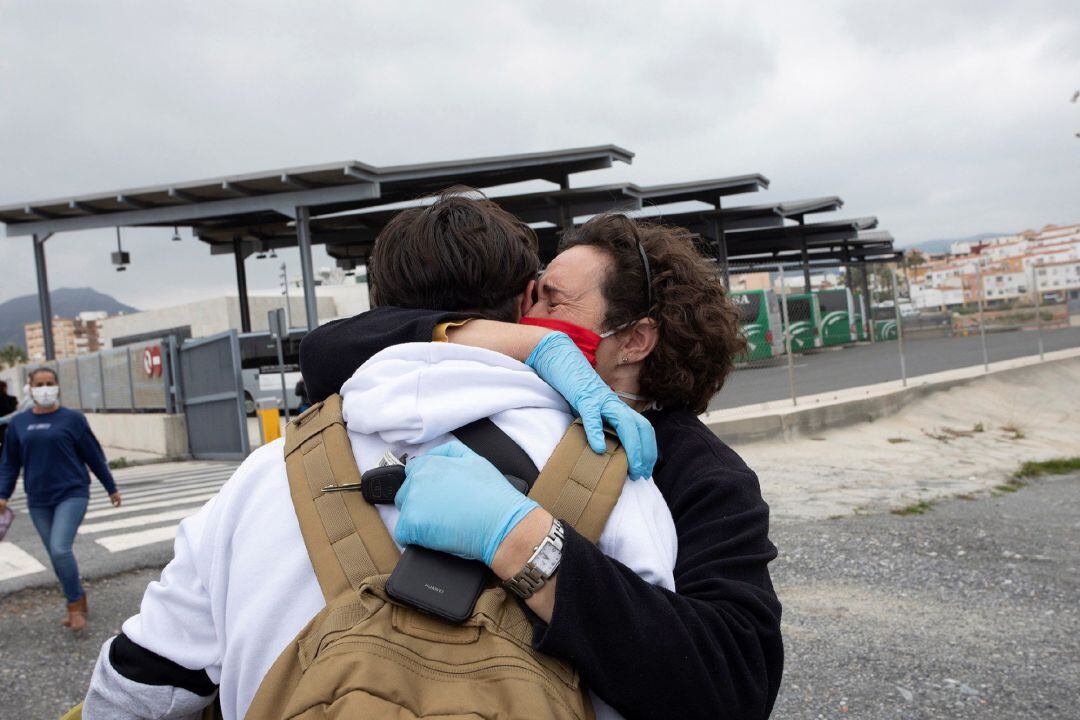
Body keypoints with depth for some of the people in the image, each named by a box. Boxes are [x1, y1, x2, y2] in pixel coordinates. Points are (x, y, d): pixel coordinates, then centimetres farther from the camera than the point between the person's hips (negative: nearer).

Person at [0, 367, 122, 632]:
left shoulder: (72, 419, -3)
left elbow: (94, 455, 2)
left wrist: (111, 488, 8)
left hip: (71, 494, -4)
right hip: (38, 501, 4)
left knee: (60, 549, -17)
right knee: (56, 555, 9)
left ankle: (74, 605, 1)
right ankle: (78, 602, 25)